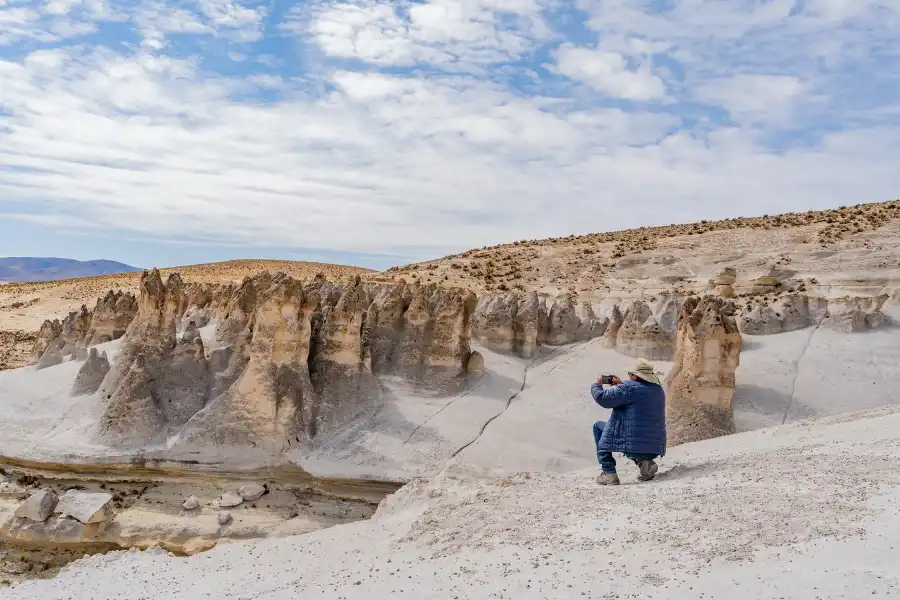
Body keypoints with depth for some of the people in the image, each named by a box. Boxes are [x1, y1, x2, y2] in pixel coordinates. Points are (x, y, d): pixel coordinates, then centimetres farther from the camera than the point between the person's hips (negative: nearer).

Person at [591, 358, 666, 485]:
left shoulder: (629, 388, -14)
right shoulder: (658, 390, 11)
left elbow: (603, 398, -11)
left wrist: (596, 385, 8)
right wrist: (621, 386, 23)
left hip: (633, 444, -7)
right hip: (655, 446, 7)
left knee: (598, 426, 13)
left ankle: (609, 473, 7)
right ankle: (646, 462, 10)